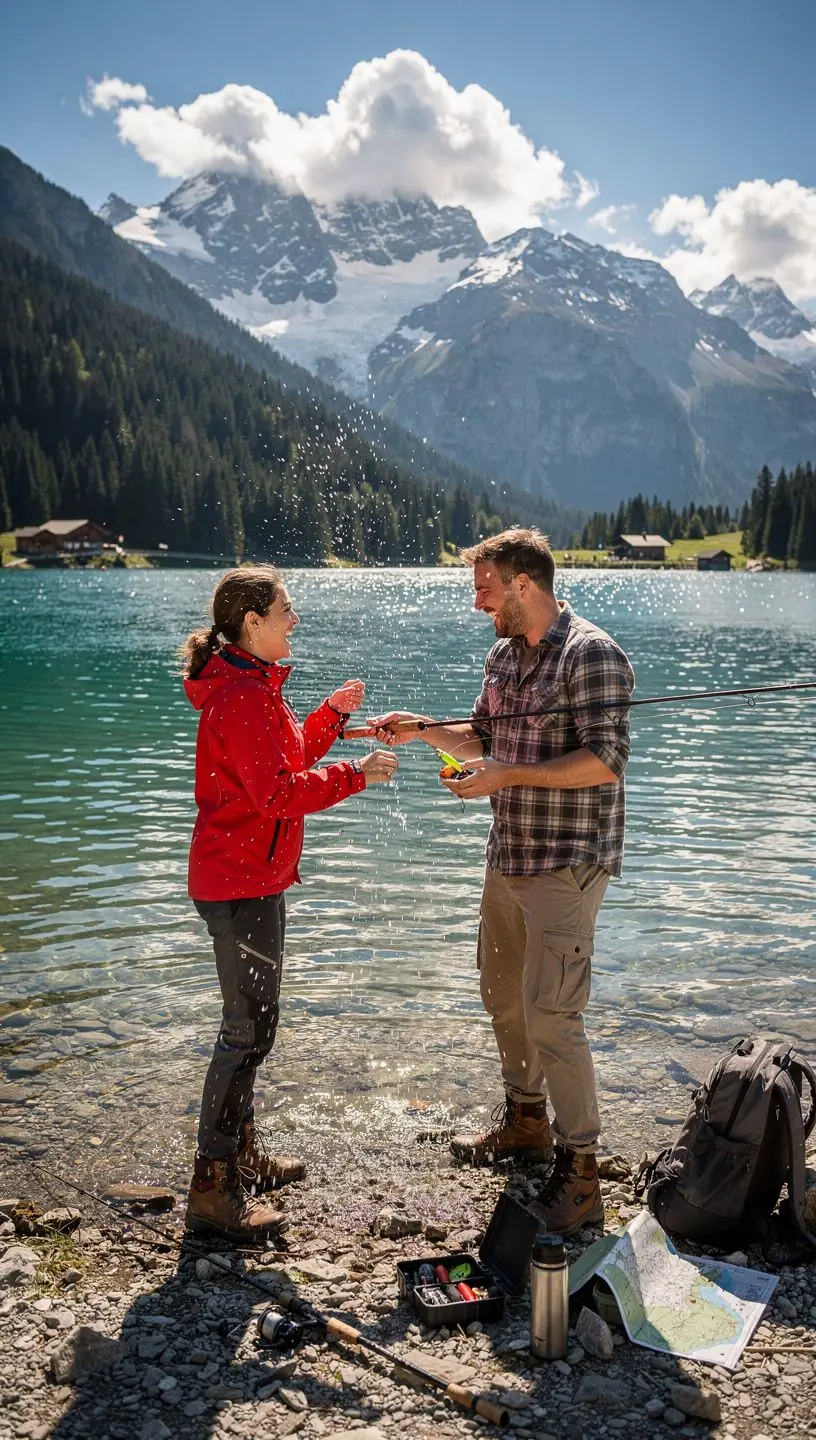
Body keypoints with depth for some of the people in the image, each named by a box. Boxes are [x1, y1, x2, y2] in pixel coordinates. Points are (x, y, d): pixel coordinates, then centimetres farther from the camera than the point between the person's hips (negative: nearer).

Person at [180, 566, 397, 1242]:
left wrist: (332, 714, 9)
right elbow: (277, 793, -25)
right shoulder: (243, 695, -20)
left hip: (253, 878, 11)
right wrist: (355, 774, -20)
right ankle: (213, 1188, 3)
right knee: (249, 1028, -6)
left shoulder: (252, 687, 14)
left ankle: (241, 1150, 34)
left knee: (252, 1020, 20)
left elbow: (286, 761, 18)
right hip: (241, 882, -11)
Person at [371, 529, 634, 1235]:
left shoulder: (592, 654, -15)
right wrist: (423, 728, 6)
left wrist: (507, 776, -22)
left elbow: (605, 761, -22)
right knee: (502, 993, 19)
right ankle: (526, 1119, 38)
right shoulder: (503, 655, 11)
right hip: (508, 857, 9)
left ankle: (579, 1173, 0)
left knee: (550, 1012, -12)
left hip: (568, 863, -9)